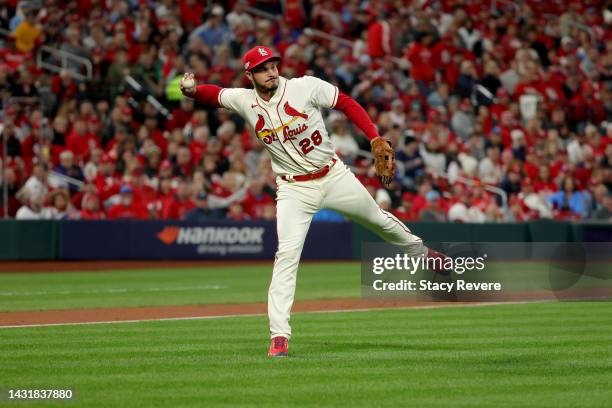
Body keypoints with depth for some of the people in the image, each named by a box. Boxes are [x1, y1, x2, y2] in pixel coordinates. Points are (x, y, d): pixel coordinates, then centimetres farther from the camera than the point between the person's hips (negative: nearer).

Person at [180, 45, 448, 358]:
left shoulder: (307, 87, -14)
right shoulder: (244, 100, -7)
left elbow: (347, 103, -7)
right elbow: (214, 95, 4)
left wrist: (375, 139, -17)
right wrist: (192, 90, -20)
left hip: (335, 176, 1)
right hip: (294, 189, 0)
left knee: (379, 220, 18)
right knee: (287, 253, -16)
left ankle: (420, 252, 51)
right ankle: (279, 335, -17)